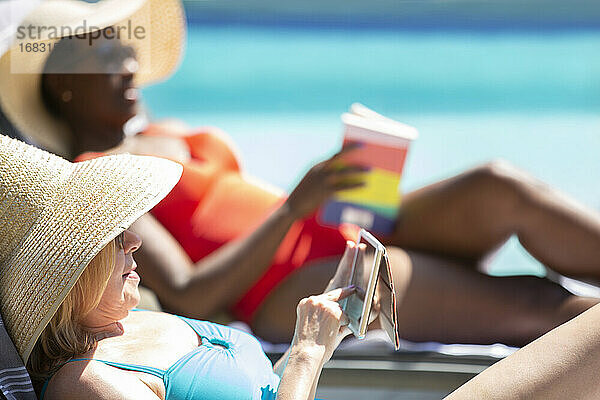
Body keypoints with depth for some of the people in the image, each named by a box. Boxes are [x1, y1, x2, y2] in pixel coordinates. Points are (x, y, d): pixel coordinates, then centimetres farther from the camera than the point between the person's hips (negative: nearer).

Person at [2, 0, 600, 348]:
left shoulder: (166, 137, 25)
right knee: (539, 304, -19)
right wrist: (295, 207, -20)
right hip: (293, 292, -8)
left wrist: (341, 195, 3)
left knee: (502, 190, -19)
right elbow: (186, 298, -14)